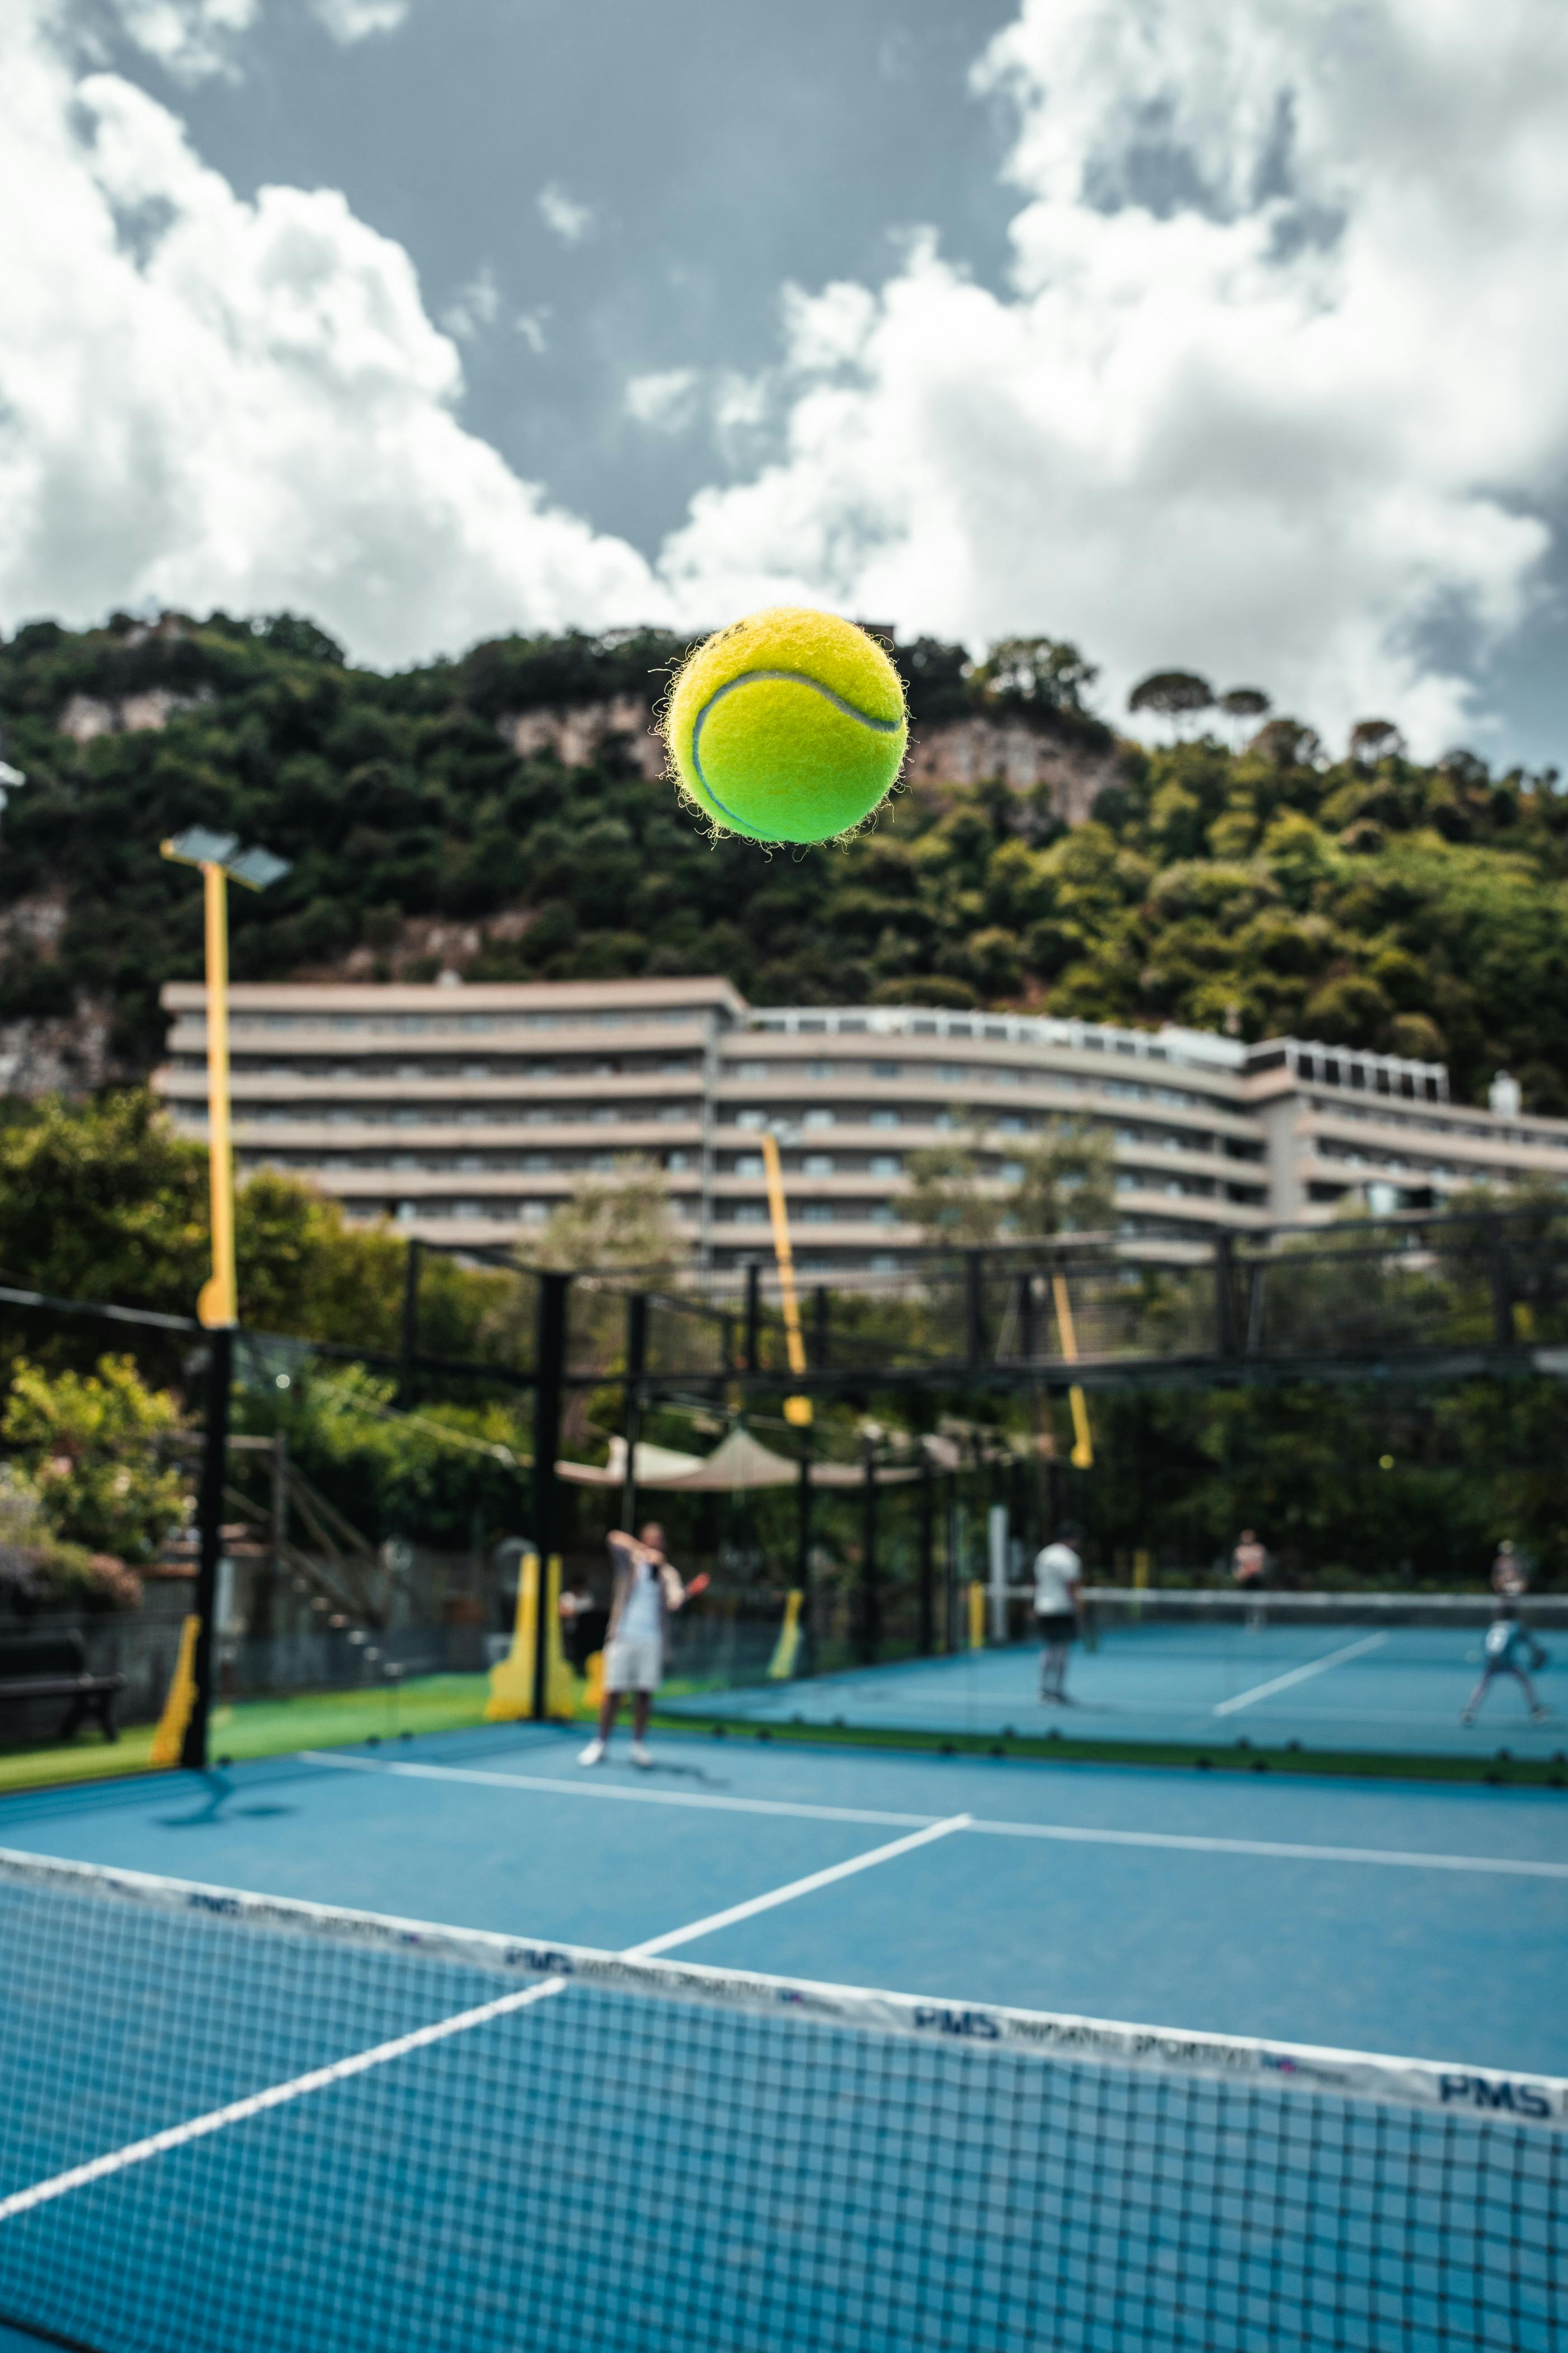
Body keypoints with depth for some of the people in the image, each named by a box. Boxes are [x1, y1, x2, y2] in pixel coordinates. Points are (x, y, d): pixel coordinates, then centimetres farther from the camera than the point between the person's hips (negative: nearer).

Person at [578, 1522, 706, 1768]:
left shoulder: (668, 1574, 9)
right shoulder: (630, 1562, 5)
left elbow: (675, 1602, -8)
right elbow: (615, 1538, -11)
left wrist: (690, 1591, -28)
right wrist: (644, 1551, -19)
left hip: (652, 1641, 2)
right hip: (623, 1636, -2)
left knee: (644, 1693, 1)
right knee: (613, 1691, -1)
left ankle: (638, 1745, 13)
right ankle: (600, 1744, 10)